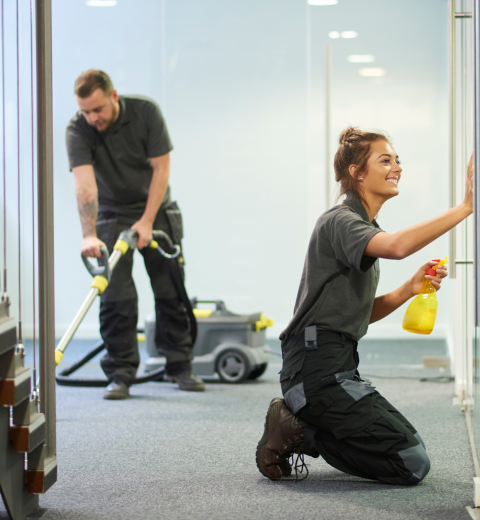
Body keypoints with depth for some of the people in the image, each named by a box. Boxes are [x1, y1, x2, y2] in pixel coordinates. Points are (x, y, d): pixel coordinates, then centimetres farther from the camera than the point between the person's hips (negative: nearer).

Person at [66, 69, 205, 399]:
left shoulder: (146, 112, -18)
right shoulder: (78, 130, -21)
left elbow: (161, 168, -15)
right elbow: (85, 184, -32)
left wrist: (147, 221, -20)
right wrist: (89, 235, -44)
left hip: (157, 211, 1)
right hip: (112, 215, -1)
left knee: (171, 290, 3)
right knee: (116, 296, -8)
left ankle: (180, 366, 14)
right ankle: (121, 374, -2)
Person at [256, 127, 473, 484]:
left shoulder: (364, 228, 20)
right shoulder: (339, 221, -11)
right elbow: (397, 246, -33)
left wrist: (410, 289, 2)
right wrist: (465, 208, -32)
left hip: (339, 367, 10)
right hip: (317, 367, -10)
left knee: (411, 449, 16)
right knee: (412, 464, -12)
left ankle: (300, 428, 10)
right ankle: (296, 432, -5)